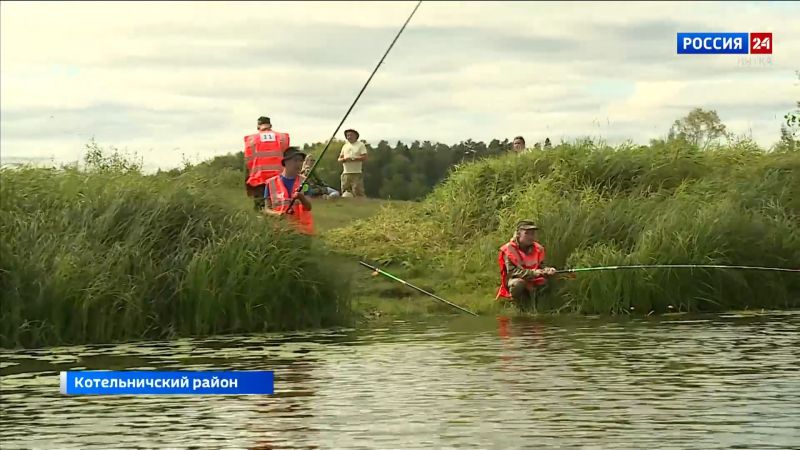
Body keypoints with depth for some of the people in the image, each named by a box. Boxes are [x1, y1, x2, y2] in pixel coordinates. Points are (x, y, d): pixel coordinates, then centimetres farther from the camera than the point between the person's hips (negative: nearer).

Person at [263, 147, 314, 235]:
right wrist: (277, 214, -16)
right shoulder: (271, 183, 4)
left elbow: (309, 207, -1)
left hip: (303, 229, 1)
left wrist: (301, 197, -22)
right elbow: (267, 210, 5)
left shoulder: (304, 182, 7)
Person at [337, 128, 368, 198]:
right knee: (345, 194, 3)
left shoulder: (360, 145, 3)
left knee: (358, 193, -13)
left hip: (356, 174, -5)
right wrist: (344, 159, -8)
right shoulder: (345, 146, 19)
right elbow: (339, 159, 16)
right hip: (345, 174, 5)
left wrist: (352, 159, -15)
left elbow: (364, 158, -8)